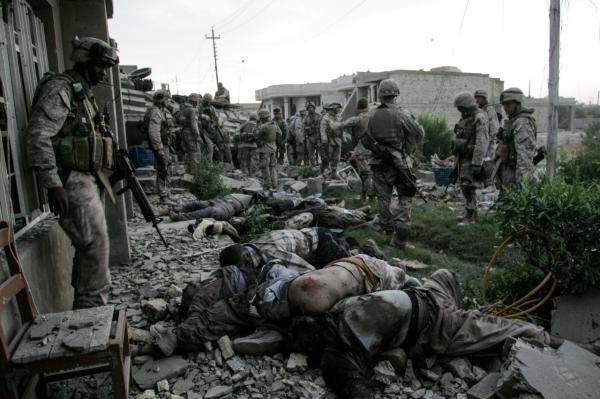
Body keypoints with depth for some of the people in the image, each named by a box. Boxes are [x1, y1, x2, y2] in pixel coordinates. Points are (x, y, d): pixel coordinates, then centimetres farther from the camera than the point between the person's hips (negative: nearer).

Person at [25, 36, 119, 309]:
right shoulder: (60, 89, -11)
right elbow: (37, 136, -21)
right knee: (96, 246, -10)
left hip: (87, 181, 10)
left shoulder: (83, 93, 19)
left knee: (88, 249, 13)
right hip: (71, 183, -10)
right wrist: (53, 184, -23)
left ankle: (84, 311, 24)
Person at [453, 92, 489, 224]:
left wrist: (477, 163, -25)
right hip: (463, 158, 9)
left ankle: (470, 216, -3)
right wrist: (458, 158, 18)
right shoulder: (466, 118, 14)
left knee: (469, 187, -9)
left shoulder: (480, 118, -15)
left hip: (472, 159, -9)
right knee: (465, 187, 13)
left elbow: (481, 143, -21)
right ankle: (473, 215, 22)